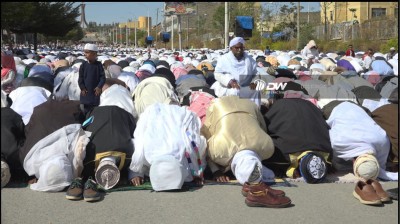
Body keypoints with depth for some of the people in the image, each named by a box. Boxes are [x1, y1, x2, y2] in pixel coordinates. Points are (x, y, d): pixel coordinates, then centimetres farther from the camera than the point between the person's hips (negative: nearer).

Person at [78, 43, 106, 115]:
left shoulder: (99, 65, -4)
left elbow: (103, 77, -5)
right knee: (85, 109, 7)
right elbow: (80, 78, 1)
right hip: (85, 91, 2)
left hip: (95, 91, -2)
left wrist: (99, 87, -14)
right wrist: (82, 88, -8)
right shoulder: (83, 65, 0)